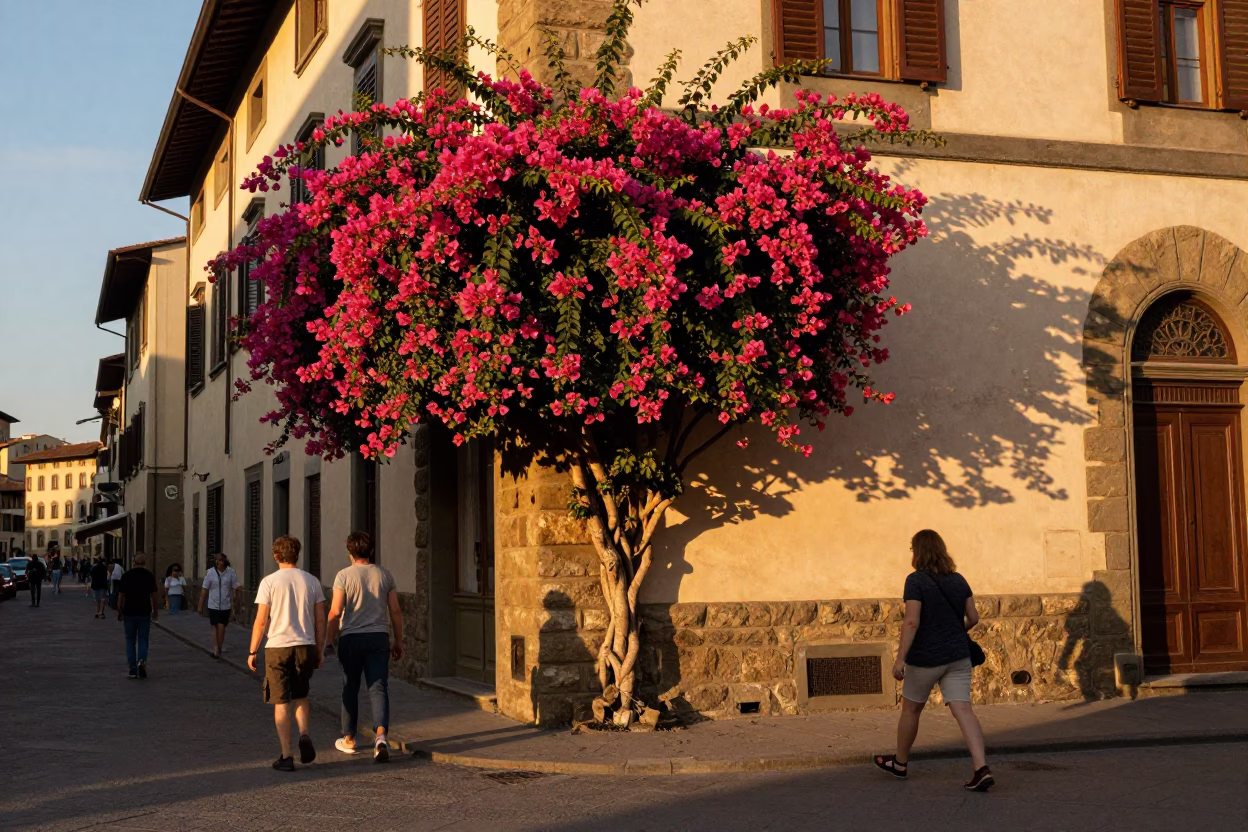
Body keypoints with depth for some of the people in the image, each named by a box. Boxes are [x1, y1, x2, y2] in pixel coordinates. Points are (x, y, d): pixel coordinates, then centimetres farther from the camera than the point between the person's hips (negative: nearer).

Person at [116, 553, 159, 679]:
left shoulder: (126, 576, -4)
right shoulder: (149, 576, -3)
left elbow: (121, 596, -3)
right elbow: (154, 595, 1)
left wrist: (119, 612, 8)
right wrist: (155, 610, 14)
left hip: (129, 613, 0)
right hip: (145, 613, 0)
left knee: (130, 641, 9)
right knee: (143, 640, 9)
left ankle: (133, 671, 6)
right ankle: (142, 660, -19)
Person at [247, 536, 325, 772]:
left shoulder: (269, 582, -5)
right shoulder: (311, 581, 5)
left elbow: (261, 621, -6)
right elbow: (320, 620, 5)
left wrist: (252, 651, 4)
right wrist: (320, 651, 14)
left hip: (277, 647, -3)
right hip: (305, 646, 3)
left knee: (281, 703, 5)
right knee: (300, 697, 20)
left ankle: (286, 756, 4)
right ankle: (304, 734, -5)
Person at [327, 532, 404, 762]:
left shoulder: (344, 576, -5)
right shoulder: (384, 575, 5)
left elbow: (335, 612, -11)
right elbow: (395, 611, 5)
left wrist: (331, 639, 1)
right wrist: (398, 641, 13)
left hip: (350, 639, -2)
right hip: (379, 638, 2)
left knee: (350, 689, 12)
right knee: (379, 689, -1)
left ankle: (349, 739, 23)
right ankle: (380, 735, -22)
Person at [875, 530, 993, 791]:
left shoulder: (916, 580, -12)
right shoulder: (958, 580, 5)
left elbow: (911, 622, -19)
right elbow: (973, 618, 9)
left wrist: (900, 659, -18)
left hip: (925, 658, -4)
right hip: (958, 656, 4)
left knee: (911, 710, 14)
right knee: (963, 710, -3)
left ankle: (899, 763, 32)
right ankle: (981, 768, -18)